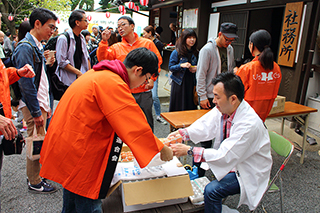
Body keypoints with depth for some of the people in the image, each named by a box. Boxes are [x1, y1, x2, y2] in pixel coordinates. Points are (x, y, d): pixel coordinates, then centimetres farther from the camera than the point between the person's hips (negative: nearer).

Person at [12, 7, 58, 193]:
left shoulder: (37, 46, 12)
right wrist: (36, 112, -19)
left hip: (40, 103, 9)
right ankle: (35, 183, 18)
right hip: (33, 105, -9)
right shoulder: (25, 47, -17)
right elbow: (26, 82, -21)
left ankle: (35, 176, 34)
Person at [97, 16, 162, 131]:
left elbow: (157, 60, 6)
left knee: (146, 123, 8)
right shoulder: (116, 47, 6)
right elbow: (102, 58, -5)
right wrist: (104, 41, -15)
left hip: (144, 92, -1)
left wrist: (152, 78, -4)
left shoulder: (147, 43, 2)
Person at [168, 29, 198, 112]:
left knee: (191, 107, 5)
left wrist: (196, 68, -3)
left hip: (191, 83, 4)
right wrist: (181, 65, -20)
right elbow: (170, 67, -5)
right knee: (178, 107, 2)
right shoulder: (176, 52, -3)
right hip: (179, 83, -3)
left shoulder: (196, 53, 9)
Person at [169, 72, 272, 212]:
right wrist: (182, 134, -20)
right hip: (229, 159, 7)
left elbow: (225, 157, -33)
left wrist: (189, 151, -33)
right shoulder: (223, 109, -12)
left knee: (211, 190, -22)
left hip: (249, 173, -7)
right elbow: (205, 126, -4)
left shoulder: (249, 124, -34)